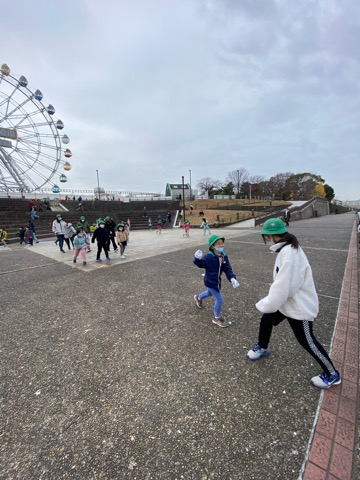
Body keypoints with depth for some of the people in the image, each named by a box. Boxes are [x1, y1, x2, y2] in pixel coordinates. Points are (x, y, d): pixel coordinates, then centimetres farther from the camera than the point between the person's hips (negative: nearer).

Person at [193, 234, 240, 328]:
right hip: (210, 282, -8)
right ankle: (217, 318, 20)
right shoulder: (208, 257, -27)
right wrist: (198, 259, -43)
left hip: (217, 281, 8)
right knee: (219, 299, -3)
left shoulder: (224, 256, -9)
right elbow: (201, 264, -20)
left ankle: (198, 298, 66)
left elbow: (228, 269, -11)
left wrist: (232, 278, -26)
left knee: (210, 293, 34)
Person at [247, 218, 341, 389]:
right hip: (286, 301, 9)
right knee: (266, 320, 19)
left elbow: (283, 287, -31)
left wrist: (264, 305, -18)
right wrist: (267, 302, 5)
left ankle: (332, 375, 36)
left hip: (300, 306, -9)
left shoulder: (289, 254, -33)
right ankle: (262, 348, 47)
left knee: (307, 342, 10)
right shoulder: (286, 249, -2)